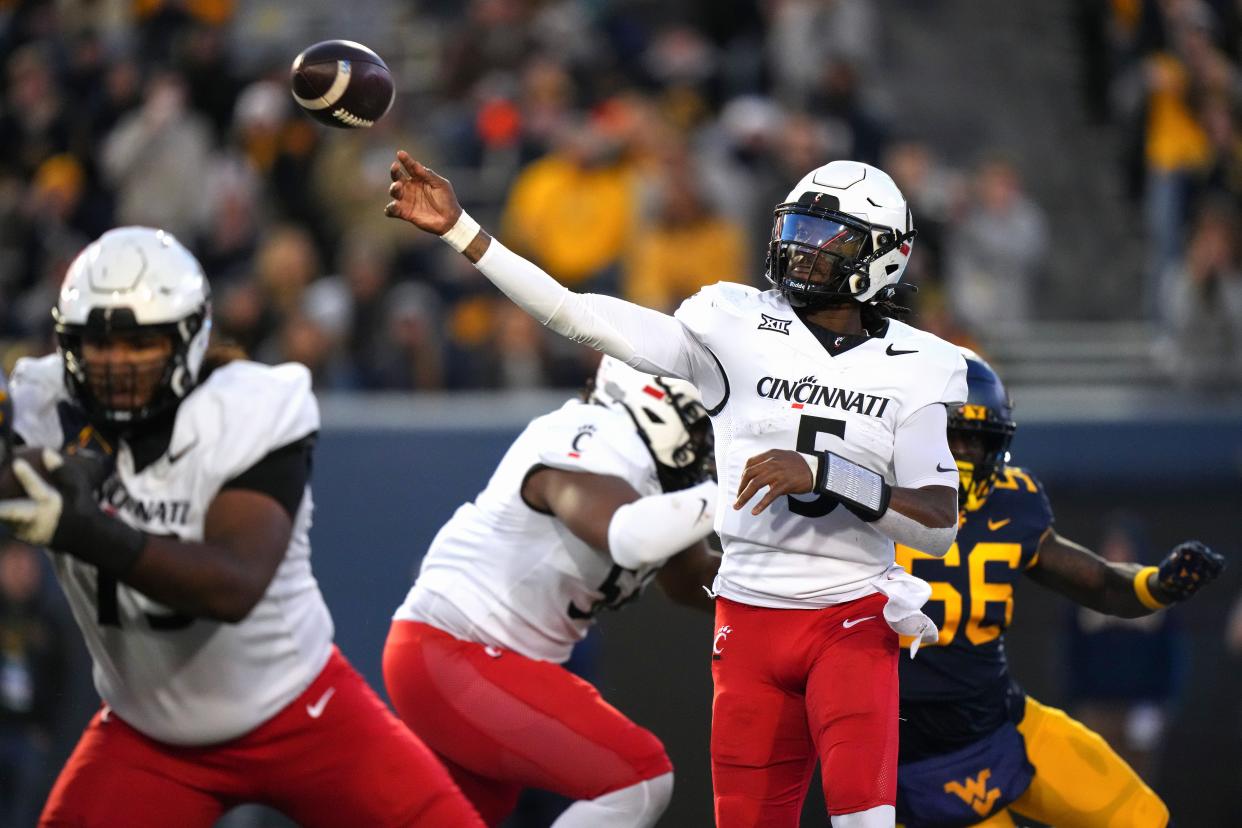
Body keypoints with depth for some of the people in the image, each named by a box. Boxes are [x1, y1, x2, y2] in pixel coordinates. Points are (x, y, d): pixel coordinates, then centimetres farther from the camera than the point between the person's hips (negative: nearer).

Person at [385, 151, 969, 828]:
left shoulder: (913, 368, -1)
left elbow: (939, 525, -8)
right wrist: (459, 231, -7)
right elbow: (579, 317, -2)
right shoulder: (737, 327, 1)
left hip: (853, 621, -2)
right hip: (749, 619, 2)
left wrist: (823, 475, -21)